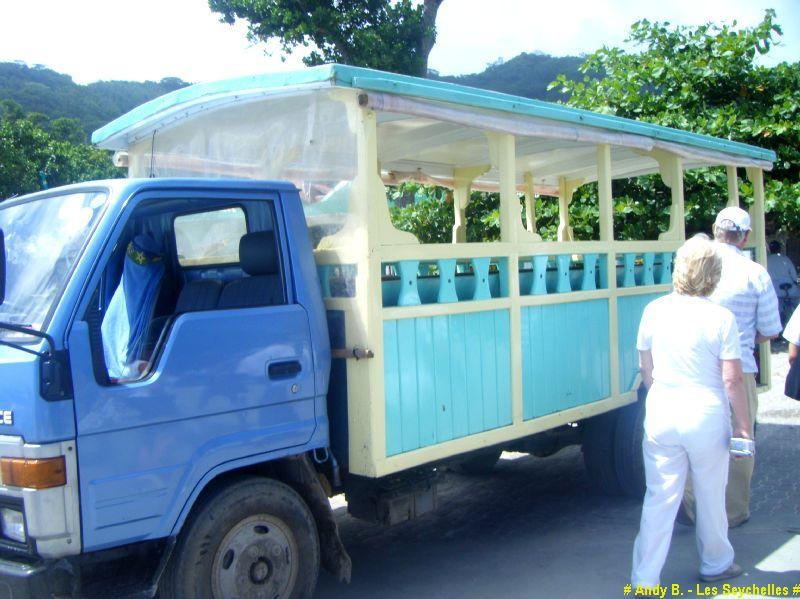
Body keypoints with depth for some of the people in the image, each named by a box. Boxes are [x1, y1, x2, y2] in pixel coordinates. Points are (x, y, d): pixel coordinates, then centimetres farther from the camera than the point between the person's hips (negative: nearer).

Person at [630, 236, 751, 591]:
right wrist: (744, 425, 0)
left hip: (661, 415, 2)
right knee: (711, 496, 16)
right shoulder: (721, 319, -11)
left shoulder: (654, 311, -2)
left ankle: (644, 579, 6)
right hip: (706, 416, -2)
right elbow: (732, 379, -10)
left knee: (660, 497, 7)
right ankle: (715, 564, 36)